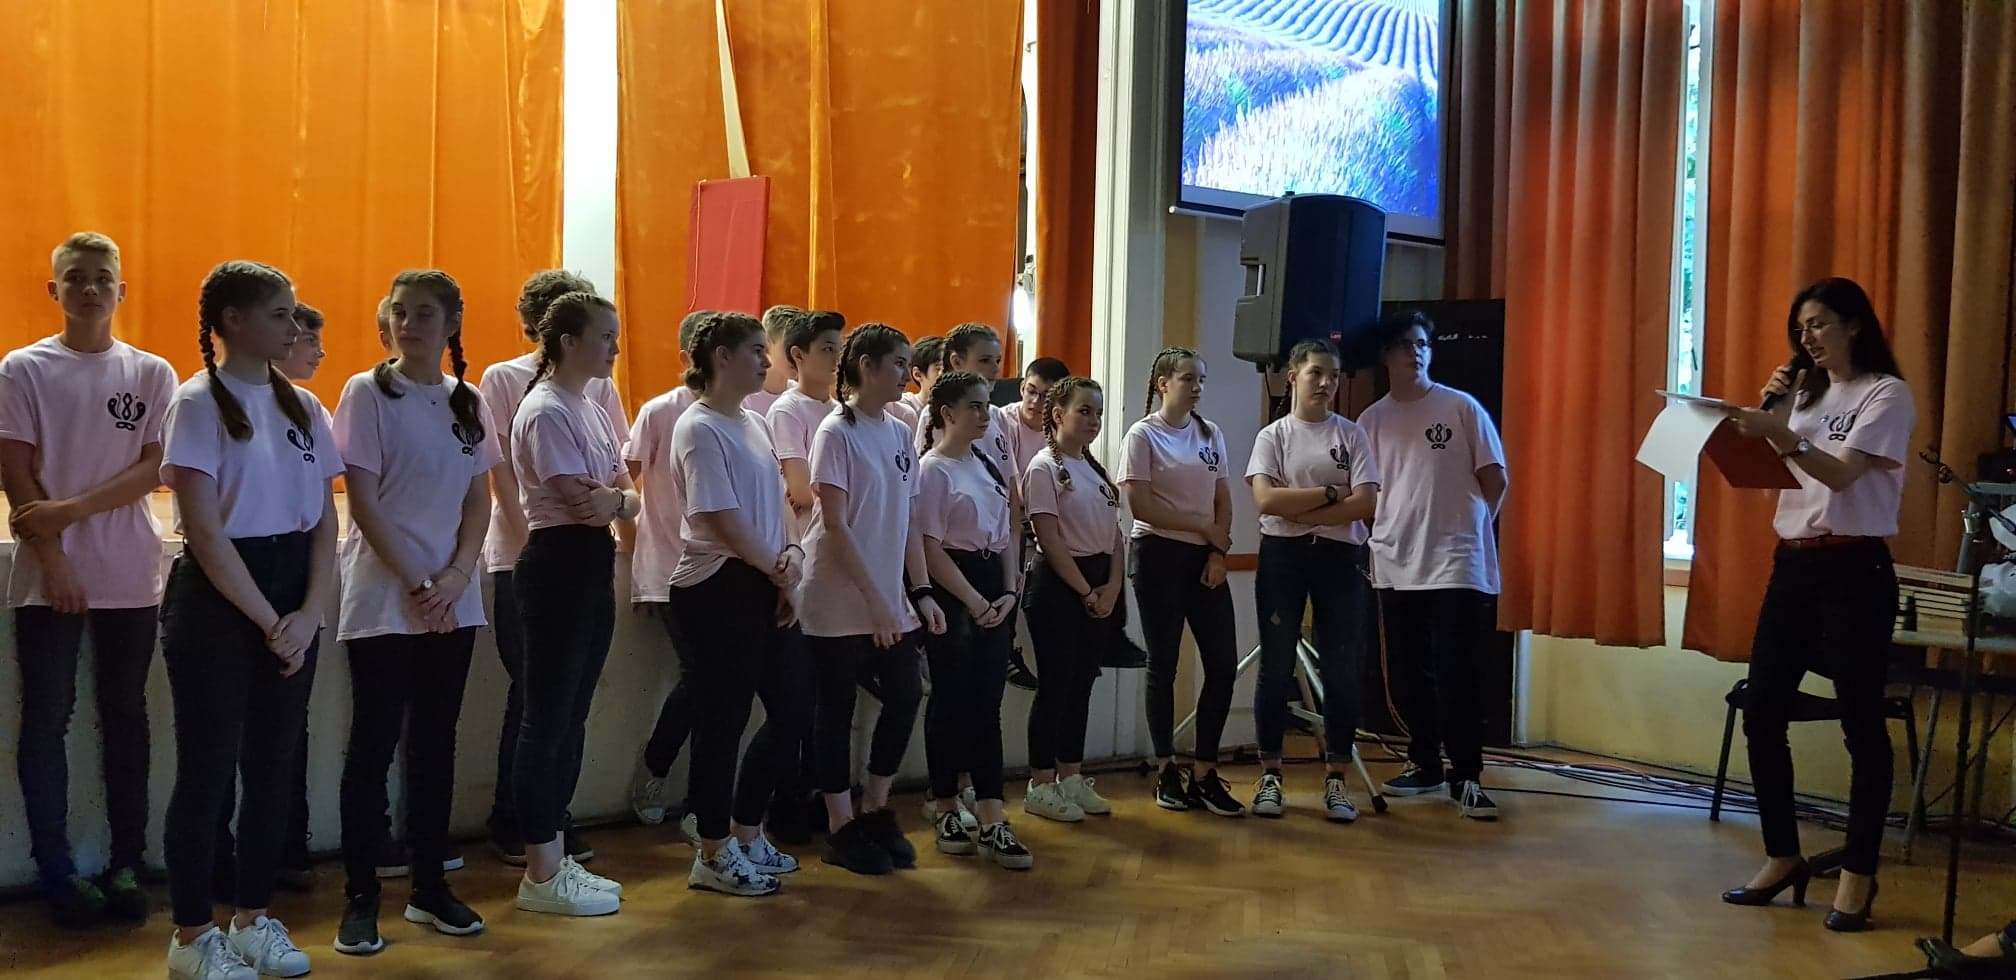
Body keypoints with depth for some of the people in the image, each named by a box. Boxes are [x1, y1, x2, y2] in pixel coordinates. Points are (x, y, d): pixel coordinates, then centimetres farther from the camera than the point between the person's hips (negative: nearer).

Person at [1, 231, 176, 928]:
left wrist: (69, 511, -14)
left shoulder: (152, 374, 5)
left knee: (125, 715, 7)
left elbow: (153, 470, -2)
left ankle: (126, 863, 14)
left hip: (130, 576, 1)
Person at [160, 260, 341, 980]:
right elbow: (204, 530, -13)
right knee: (209, 769, 0)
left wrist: (308, 615, -6)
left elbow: (325, 522, 7)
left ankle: (253, 918, 23)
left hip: (293, 602, 6)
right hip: (217, 599, -6)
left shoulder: (303, 407, 9)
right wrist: (269, 620, -14)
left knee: (272, 766, 10)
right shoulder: (199, 402, -7)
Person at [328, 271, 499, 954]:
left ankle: (430, 887, 19)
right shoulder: (367, 392, -5)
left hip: (452, 604, 4)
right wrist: (414, 584, -13)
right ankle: (360, 899, 8)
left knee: (436, 744, 10)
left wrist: (456, 577, -8)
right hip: (383, 602, -4)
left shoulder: (467, 403, 8)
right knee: (374, 746, -1)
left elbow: (479, 502, 8)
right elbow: (362, 501, -10)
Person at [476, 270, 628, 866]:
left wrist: (621, 516, -5)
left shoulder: (596, 385, 11)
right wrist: (529, 542, -11)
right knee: (531, 690, -2)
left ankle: (554, 819, 15)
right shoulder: (501, 379, 1)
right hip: (520, 558, -3)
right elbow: (500, 473, -4)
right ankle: (511, 825, 11)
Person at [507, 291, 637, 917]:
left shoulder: (594, 412, 15)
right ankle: (541, 876, 6)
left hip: (594, 567, 9)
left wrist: (615, 498, -12)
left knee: (571, 718, 13)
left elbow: (628, 500, 9)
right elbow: (583, 501, -20)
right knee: (547, 720, -2)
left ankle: (557, 858, 22)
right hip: (558, 565, -9)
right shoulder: (546, 412, -12)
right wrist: (623, 497, -2)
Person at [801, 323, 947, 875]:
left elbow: (908, 522, 12)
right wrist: (874, 599, -18)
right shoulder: (838, 432, -11)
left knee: (905, 696, 6)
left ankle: (875, 811, 23)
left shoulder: (899, 434, 10)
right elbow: (835, 524, -16)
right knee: (837, 709, 3)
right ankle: (842, 828, 15)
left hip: (891, 603, 7)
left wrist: (921, 592, 5)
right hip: (839, 604, -7)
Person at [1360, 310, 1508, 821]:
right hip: (1396, 567, 4)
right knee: (1412, 675, 11)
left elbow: (1495, 479, 3)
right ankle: (1423, 765, 22)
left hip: (1456, 565, -3)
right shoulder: (1372, 420, 8)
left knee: (1455, 677, -7)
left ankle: (1466, 776, -2)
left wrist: (1467, 529, 2)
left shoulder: (1461, 408, 1)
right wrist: (1379, 541, 3)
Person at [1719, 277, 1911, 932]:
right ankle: (1783, 857, 17)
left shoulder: (1887, 394, -5)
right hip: (1792, 565, 7)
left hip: (1855, 569, -7)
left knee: (1860, 723, -2)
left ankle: (1859, 874, 6)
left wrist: (1782, 434, -34)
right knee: (1761, 714, 5)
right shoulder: (1807, 393, 16)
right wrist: (1770, 410, 0)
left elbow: (1841, 474, -19)